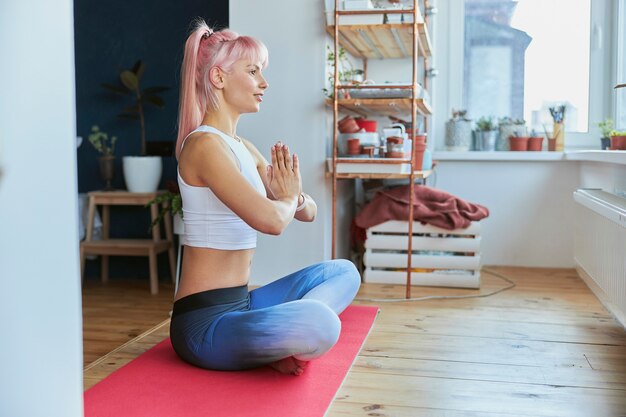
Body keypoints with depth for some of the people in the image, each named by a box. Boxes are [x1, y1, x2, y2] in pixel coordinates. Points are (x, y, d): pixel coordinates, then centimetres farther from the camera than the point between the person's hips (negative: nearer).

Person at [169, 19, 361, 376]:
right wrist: (287, 198, -4)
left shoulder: (243, 147, 13)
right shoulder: (205, 145, -15)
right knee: (319, 323, -36)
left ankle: (282, 338, -3)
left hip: (240, 305, 10)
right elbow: (271, 220, -28)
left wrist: (295, 197, -8)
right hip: (204, 322, -10)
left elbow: (308, 212, 16)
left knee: (344, 272, 20)